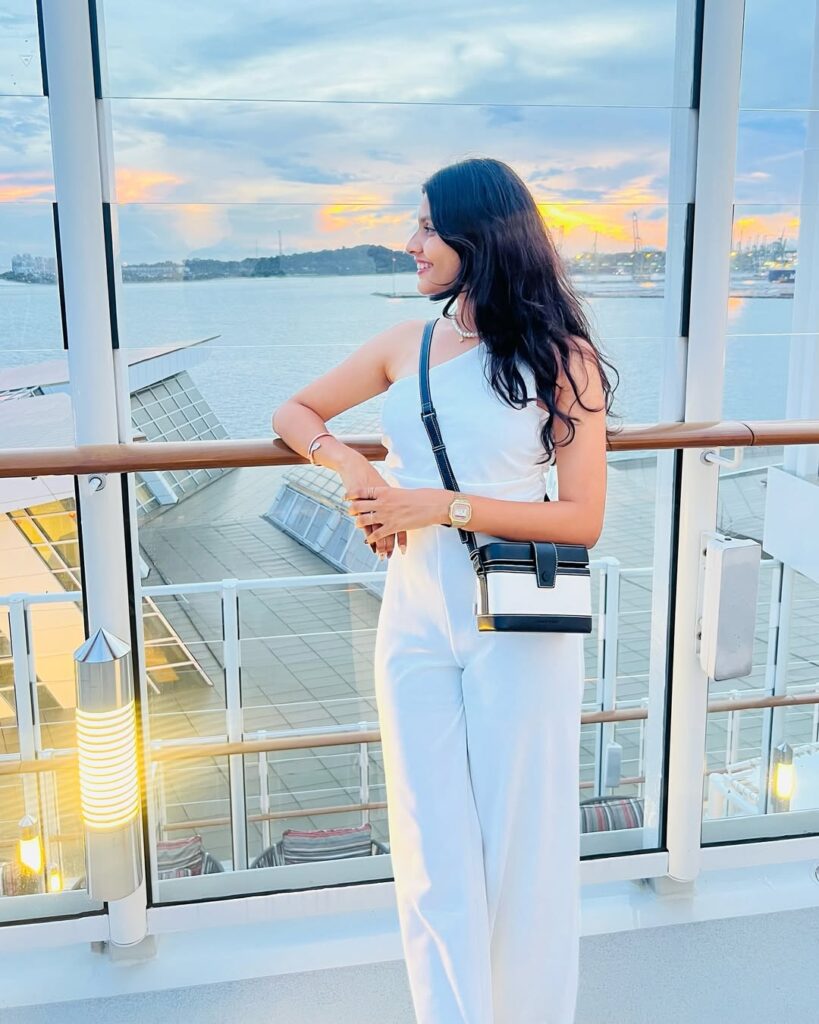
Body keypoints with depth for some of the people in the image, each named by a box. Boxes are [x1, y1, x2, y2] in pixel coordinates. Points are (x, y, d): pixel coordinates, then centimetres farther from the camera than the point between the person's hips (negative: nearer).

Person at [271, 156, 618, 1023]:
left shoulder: (562, 357, -4)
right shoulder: (407, 344, 7)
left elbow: (582, 521, -9)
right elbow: (294, 412, 17)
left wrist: (441, 505, -16)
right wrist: (353, 469, -4)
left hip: (518, 632, -3)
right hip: (416, 623, 3)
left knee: (519, 851, 10)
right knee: (434, 859, 11)